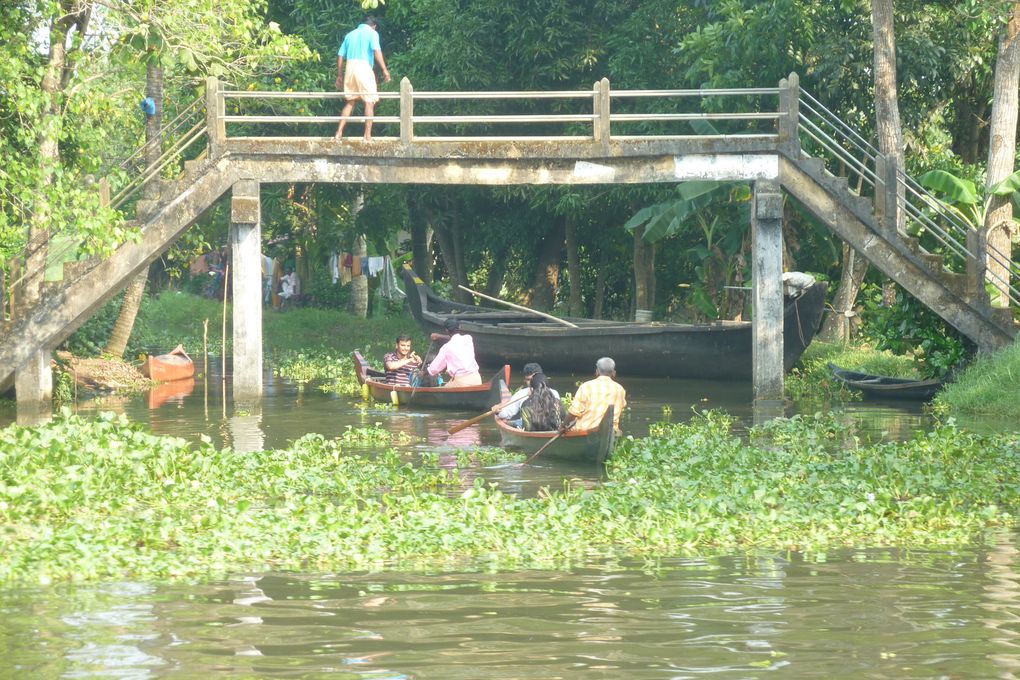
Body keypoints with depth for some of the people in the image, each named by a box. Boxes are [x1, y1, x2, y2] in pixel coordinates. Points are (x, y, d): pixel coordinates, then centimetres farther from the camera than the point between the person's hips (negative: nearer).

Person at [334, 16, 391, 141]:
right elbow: (376, 50, -13)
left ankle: (339, 132, 7)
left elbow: (340, 55, 18)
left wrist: (340, 75, 23)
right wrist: (385, 70, -18)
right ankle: (367, 135, -5)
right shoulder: (372, 33, 4)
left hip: (350, 68, 5)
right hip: (364, 67, -5)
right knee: (369, 102, 0)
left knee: (350, 101, 14)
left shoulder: (350, 35, 20)